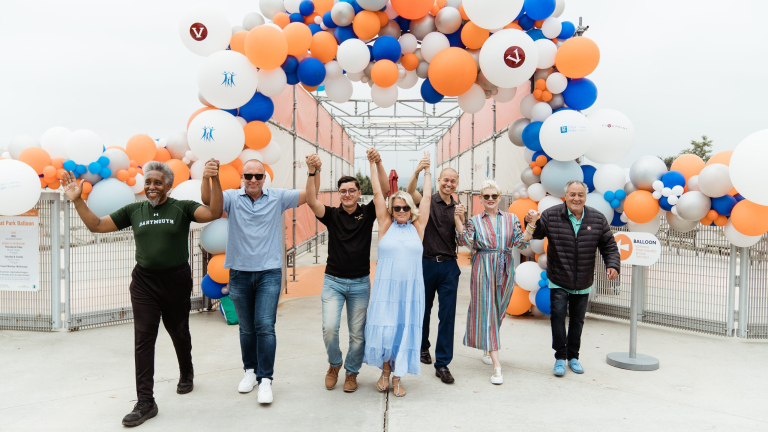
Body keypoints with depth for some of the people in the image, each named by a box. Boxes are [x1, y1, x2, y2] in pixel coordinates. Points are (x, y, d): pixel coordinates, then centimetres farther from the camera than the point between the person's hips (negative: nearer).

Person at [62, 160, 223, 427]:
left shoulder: (182, 208, -6)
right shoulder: (134, 211, 4)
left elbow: (213, 213, -22)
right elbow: (96, 225, 7)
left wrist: (214, 181, -34)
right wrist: (77, 201, -4)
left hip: (176, 281, -2)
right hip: (144, 282, 2)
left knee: (179, 333, 16)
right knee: (143, 340, -1)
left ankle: (186, 375, 43)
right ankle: (145, 402, 4)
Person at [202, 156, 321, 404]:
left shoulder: (278, 197, 0)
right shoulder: (232, 198, -1)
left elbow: (310, 196, 0)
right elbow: (208, 200, -16)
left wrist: (314, 172, -17)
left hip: (269, 273, -1)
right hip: (240, 273, 2)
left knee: (265, 326, -8)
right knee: (247, 328, 14)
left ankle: (265, 379, 1)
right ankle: (250, 370, 32)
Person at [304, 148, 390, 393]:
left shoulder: (367, 213, 1)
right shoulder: (332, 215, 0)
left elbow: (385, 190, -12)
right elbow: (311, 201, -17)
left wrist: (378, 163, -25)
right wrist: (312, 173, -30)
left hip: (360, 283, 1)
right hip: (333, 281, 0)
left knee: (358, 333, 6)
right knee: (329, 328, -13)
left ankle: (351, 372, 29)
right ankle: (334, 364, 17)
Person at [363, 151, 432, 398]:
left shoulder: (417, 227, 6)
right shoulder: (386, 225, 4)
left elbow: (427, 198, 10)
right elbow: (377, 194, 3)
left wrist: (427, 172, 13)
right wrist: (373, 165, 4)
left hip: (410, 289, 1)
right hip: (386, 287, -1)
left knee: (406, 330, 5)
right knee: (383, 329, 0)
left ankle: (397, 377, 20)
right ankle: (385, 370, 25)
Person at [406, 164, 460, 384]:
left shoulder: (457, 208, 8)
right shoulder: (428, 202, -2)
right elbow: (410, 192, -23)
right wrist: (417, 171, -40)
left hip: (449, 267, 2)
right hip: (427, 264, -2)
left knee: (447, 315, 0)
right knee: (424, 310, 15)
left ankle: (442, 364, 8)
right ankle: (423, 347, 40)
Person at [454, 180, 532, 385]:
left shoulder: (511, 219, 8)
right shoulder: (475, 220, 4)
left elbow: (521, 243, 0)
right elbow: (467, 241, -10)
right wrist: (458, 219, -16)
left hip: (504, 269, 3)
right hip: (483, 270, -2)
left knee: (498, 310, 13)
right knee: (486, 312, -7)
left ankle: (488, 349, 38)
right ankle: (497, 366, -8)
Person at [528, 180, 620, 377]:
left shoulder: (597, 219, -1)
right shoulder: (551, 215, -8)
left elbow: (609, 245, 3)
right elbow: (536, 235, -1)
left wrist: (613, 265, -11)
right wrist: (531, 223, -22)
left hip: (583, 283, 3)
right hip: (559, 281, -2)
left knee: (577, 320, 13)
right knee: (558, 315, -9)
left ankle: (573, 356, 28)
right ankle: (560, 357, 5)